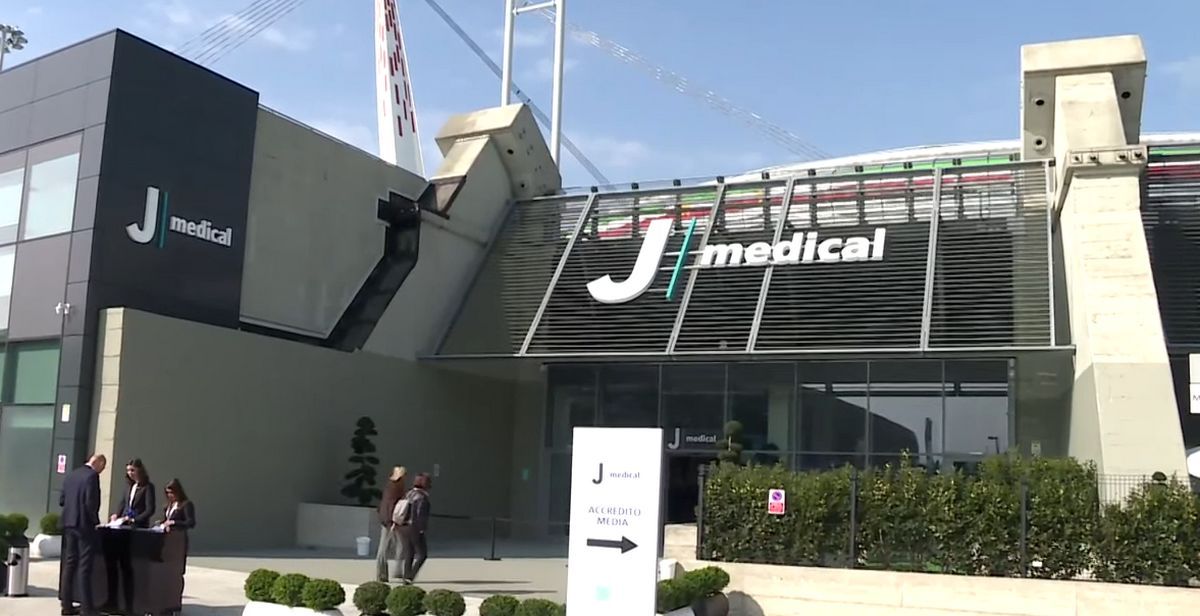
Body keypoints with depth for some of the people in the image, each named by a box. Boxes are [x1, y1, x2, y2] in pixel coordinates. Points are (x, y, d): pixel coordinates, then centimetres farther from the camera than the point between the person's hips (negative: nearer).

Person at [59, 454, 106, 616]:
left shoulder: (70, 475, 10)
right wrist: (96, 521, -6)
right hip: (85, 525, -7)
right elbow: (90, 503, -19)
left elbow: (61, 501, 12)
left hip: (69, 524, 7)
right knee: (84, 566, -4)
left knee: (69, 564, 11)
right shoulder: (92, 475, -14)